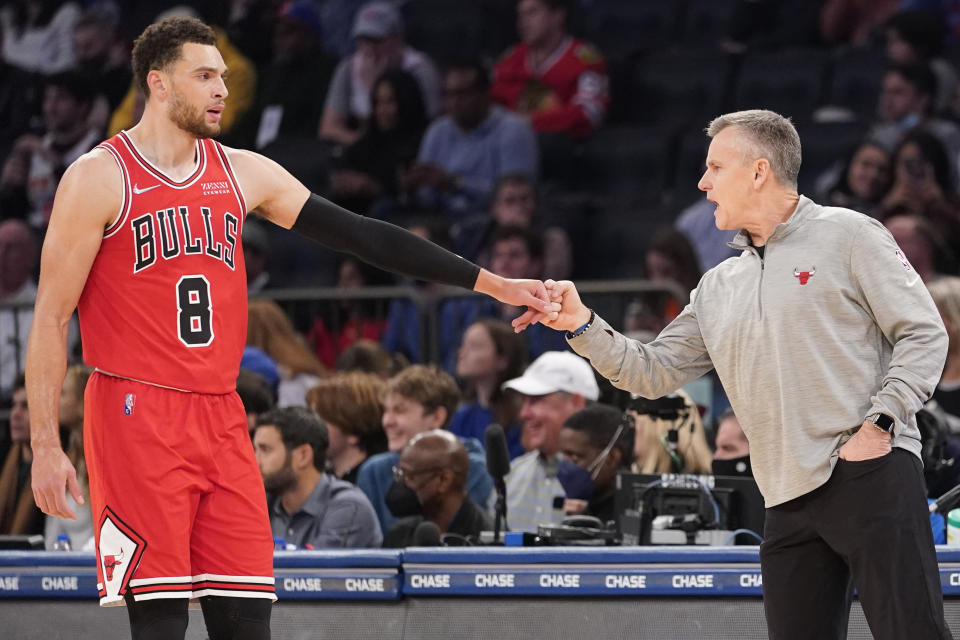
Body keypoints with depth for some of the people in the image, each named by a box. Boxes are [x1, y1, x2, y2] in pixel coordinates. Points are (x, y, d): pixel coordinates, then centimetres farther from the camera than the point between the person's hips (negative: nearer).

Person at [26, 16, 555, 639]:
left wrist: (493, 284, 6)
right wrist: (45, 445, -9)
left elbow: (360, 234, 11)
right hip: (136, 417, -6)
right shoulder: (99, 178, -4)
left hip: (221, 422, 6)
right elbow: (51, 317, -3)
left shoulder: (243, 173, 11)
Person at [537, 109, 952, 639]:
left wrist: (879, 425, -12)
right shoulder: (718, 288, 20)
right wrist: (581, 325, 7)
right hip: (790, 504, 6)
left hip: (871, 474, -6)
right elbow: (652, 373, 20)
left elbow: (923, 335, -2)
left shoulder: (846, 235, 2)